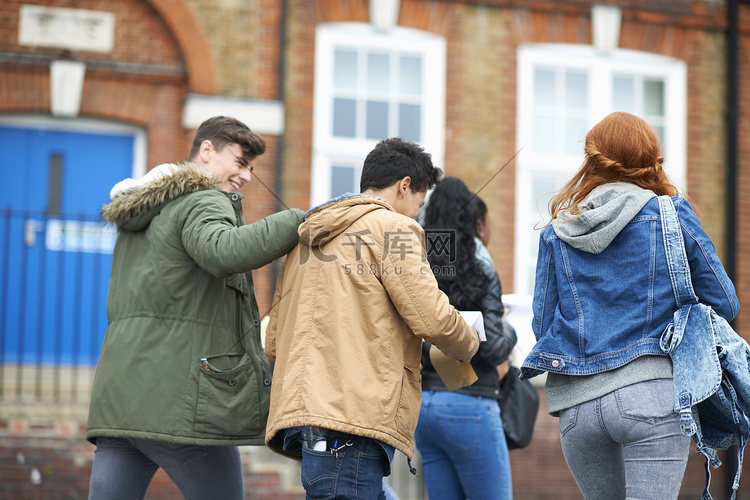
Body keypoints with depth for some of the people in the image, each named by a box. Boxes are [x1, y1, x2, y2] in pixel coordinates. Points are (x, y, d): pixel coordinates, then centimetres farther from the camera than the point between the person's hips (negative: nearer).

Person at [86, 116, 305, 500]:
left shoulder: (137, 219, 26)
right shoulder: (203, 203, -3)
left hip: (118, 396, 8)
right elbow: (225, 253, -26)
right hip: (183, 403, -8)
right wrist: (301, 220, -20)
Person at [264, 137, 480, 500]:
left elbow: (272, 344, 23)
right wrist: (469, 344, 12)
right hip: (353, 417, -9)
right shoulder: (393, 228, 0)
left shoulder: (306, 237, 25)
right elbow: (431, 318, -8)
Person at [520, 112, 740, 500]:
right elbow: (723, 304, 5)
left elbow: (542, 326, 10)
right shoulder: (671, 216, 2)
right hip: (652, 394, -3)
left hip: (576, 407, 4)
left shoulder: (556, 234, 9)